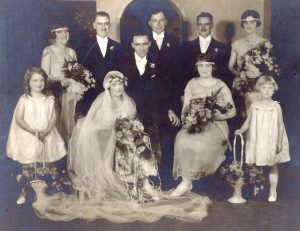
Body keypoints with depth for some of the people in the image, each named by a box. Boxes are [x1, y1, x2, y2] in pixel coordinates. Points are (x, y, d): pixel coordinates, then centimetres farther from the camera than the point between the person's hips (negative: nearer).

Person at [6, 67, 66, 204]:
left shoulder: (49, 100, 3)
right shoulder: (24, 100, -6)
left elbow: (53, 117, 0)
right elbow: (19, 119, -10)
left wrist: (47, 130, -17)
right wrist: (34, 131, -19)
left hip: (46, 138, 3)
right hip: (28, 138, -3)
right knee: (27, 167, 3)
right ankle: (23, 193, 18)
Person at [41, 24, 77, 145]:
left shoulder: (71, 51, 13)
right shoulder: (48, 51, -3)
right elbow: (45, 76, -9)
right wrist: (61, 81, -22)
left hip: (71, 94, 4)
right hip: (55, 94, -4)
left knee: (70, 123, 5)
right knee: (56, 123, -3)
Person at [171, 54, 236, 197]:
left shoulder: (221, 86, 4)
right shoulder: (192, 84, 11)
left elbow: (232, 111, 1)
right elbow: (185, 107, 9)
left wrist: (218, 116, -17)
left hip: (216, 124, -2)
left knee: (203, 143, -33)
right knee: (182, 140, -30)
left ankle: (187, 182, -17)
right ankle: (186, 182, -21)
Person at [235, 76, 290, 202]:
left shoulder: (276, 106, -4)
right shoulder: (254, 105, -1)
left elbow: (280, 125, -2)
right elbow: (248, 122, 1)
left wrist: (280, 142, -4)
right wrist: (241, 130, -18)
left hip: (271, 142, 0)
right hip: (256, 141, 1)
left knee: (273, 166, 9)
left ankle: (273, 191, 23)